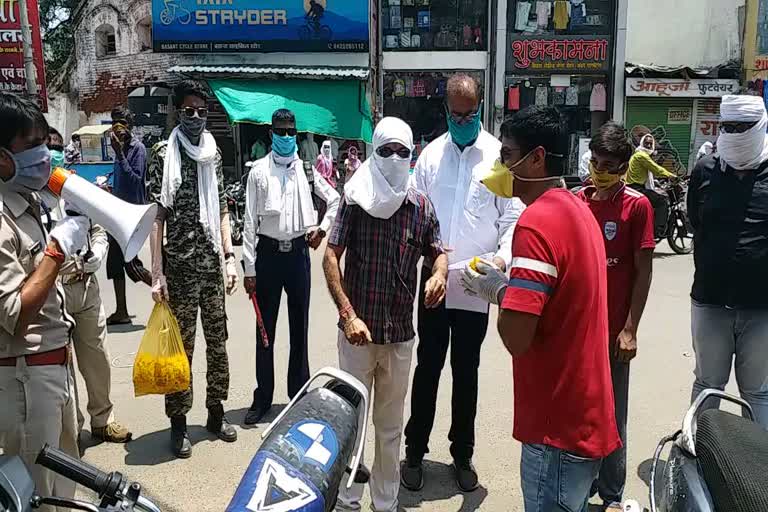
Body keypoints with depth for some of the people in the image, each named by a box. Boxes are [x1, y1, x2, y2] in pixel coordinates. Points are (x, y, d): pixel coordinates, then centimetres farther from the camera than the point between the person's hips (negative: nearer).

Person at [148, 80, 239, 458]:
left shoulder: (213, 153, 10)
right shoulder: (164, 154, -4)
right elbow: (156, 216, -8)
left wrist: (229, 257, 6)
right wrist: (157, 274, -12)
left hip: (213, 265, 5)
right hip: (180, 267, -5)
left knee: (218, 342, 12)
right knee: (180, 346, 2)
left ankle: (216, 411, 28)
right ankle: (178, 421, 16)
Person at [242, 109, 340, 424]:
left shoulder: (307, 169, 4)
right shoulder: (259, 171, -2)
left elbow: (335, 199, 18)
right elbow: (250, 221, -5)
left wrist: (322, 229, 7)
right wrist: (249, 268, -8)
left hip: (298, 252, 2)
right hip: (268, 253, -2)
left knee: (300, 326, 10)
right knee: (266, 328, 6)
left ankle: (300, 394, 24)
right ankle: (263, 398, 18)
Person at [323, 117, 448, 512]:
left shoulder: (422, 207, 3)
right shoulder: (355, 199, -5)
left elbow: (437, 253, 14)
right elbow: (331, 258, -7)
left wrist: (439, 274, -11)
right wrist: (348, 315, -15)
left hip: (401, 334, 3)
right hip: (358, 330, -2)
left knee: (390, 424, 15)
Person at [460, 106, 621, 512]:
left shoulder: (536, 222, -21)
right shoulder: (577, 208, 9)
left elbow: (516, 338, -26)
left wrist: (498, 291, -9)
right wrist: (509, 289, 8)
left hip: (558, 423, -9)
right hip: (584, 412, 9)